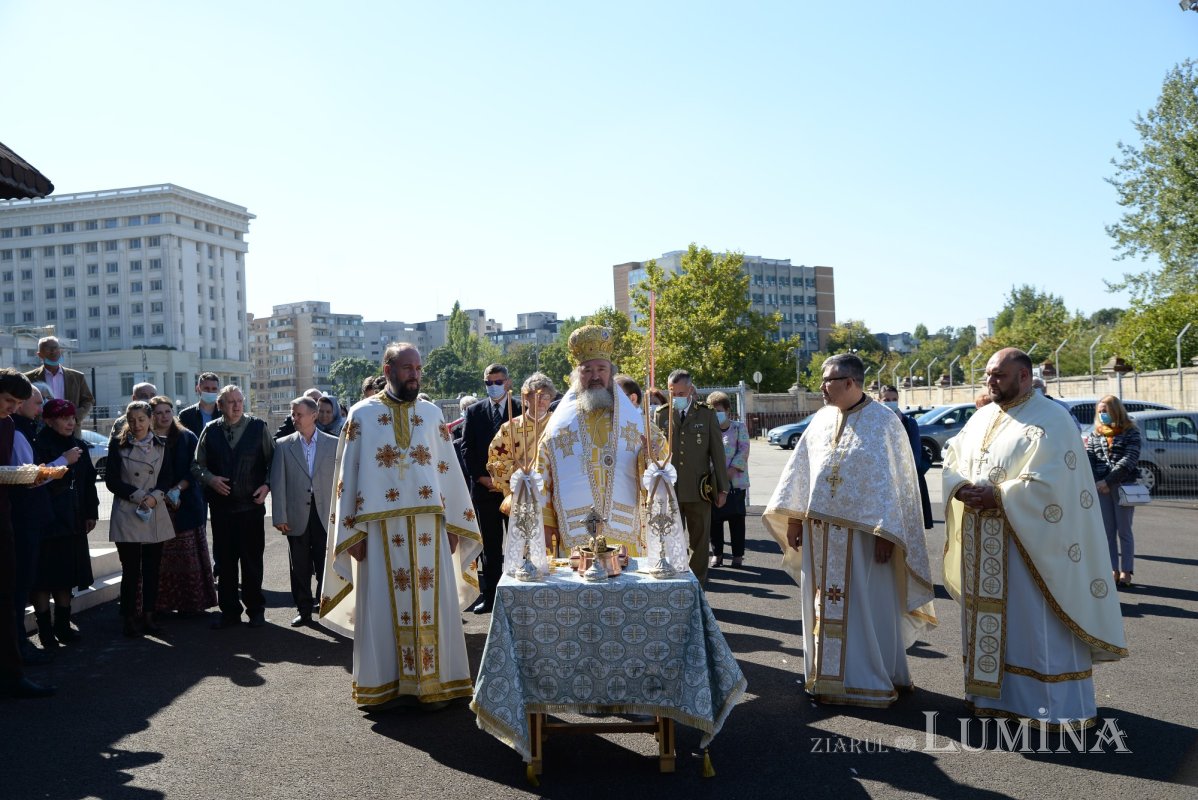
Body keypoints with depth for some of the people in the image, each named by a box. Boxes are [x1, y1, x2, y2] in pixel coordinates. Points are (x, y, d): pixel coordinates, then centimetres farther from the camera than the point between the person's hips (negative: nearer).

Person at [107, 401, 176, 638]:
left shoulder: (160, 445, 9)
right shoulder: (119, 446, 0)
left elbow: (166, 478, 8)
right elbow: (112, 481, -3)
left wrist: (155, 496, -10)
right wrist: (137, 496, -11)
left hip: (156, 514, 3)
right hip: (127, 514, -3)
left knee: (152, 567, 5)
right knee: (131, 569, -1)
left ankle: (148, 615, 15)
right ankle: (129, 618, 8)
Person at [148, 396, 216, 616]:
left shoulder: (187, 438, 8)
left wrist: (177, 489, -11)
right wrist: (163, 495, -9)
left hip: (187, 505, 1)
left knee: (189, 555, -1)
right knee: (160, 558, -3)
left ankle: (191, 602, 6)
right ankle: (161, 603, 6)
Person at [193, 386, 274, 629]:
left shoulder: (258, 427, 0)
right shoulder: (211, 431, 5)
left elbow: (272, 461, 4)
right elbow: (197, 464, 9)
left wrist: (267, 485, -9)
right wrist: (210, 479, -10)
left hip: (251, 504, -2)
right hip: (221, 506, 2)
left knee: (252, 560, 4)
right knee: (225, 561, 8)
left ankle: (255, 609, 17)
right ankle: (229, 611, 19)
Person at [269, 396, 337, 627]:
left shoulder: (333, 444, 3)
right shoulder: (283, 445, 5)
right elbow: (278, 483, 1)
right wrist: (279, 517, -5)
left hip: (325, 515, -1)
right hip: (297, 517, 1)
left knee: (326, 568, 2)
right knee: (300, 569, 9)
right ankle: (303, 611, 21)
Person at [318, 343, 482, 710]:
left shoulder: (432, 413, 10)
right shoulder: (362, 415, 2)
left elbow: (448, 470, 10)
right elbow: (348, 474, 1)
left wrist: (453, 523, 5)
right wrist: (352, 532, -4)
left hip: (428, 525, 3)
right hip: (381, 527, -2)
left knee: (433, 603, 4)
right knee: (384, 604, 4)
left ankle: (433, 682, 15)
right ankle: (386, 685, 15)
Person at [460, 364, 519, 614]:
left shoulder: (521, 411, 2)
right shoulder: (474, 412, 9)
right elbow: (467, 448, 6)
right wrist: (481, 477, -5)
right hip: (484, 487, 2)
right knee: (490, 546, 7)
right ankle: (490, 597, 12)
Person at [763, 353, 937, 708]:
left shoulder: (883, 421, -8)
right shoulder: (821, 419, 8)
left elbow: (895, 479, -11)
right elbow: (800, 469, 11)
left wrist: (886, 533, -16)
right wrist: (793, 517, 7)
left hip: (862, 532, -5)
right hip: (819, 532, 5)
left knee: (868, 608, 5)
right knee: (824, 606, 11)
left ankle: (873, 680, 19)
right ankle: (828, 676, 24)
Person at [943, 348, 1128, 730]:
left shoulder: (1051, 420, -9)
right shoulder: (981, 418, 12)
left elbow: (1051, 482, -19)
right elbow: (953, 462, 12)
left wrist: (998, 495, -20)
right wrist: (962, 488, -9)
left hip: (1026, 540, -7)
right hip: (981, 542, 7)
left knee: (1034, 620, -1)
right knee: (987, 617, 13)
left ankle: (1055, 704, 11)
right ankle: (992, 690, 25)